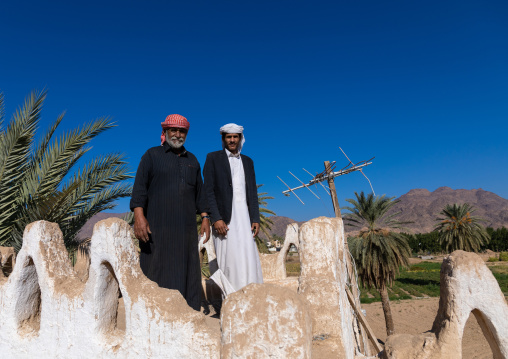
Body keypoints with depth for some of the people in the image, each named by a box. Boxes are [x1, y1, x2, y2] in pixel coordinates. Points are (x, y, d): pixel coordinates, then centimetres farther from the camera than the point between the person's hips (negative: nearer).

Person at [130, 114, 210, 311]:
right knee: (156, 273, -2)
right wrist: (139, 216, -15)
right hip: (157, 226, -4)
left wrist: (205, 217, 9)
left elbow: (199, 193, 20)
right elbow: (139, 187, -2)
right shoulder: (152, 155, 7)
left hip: (186, 228, 4)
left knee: (187, 272, 5)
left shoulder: (192, 160, 19)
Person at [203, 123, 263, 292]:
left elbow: (253, 192, 16)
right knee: (227, 258, -4)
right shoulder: (213, 158, 5)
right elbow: (208, 191, -3)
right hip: (224, 218, -4)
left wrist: (255, 219, 6)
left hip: (244, 217, 4)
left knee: (248, 258, 1)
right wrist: (216, 219, -13)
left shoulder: (247, 161, 18)